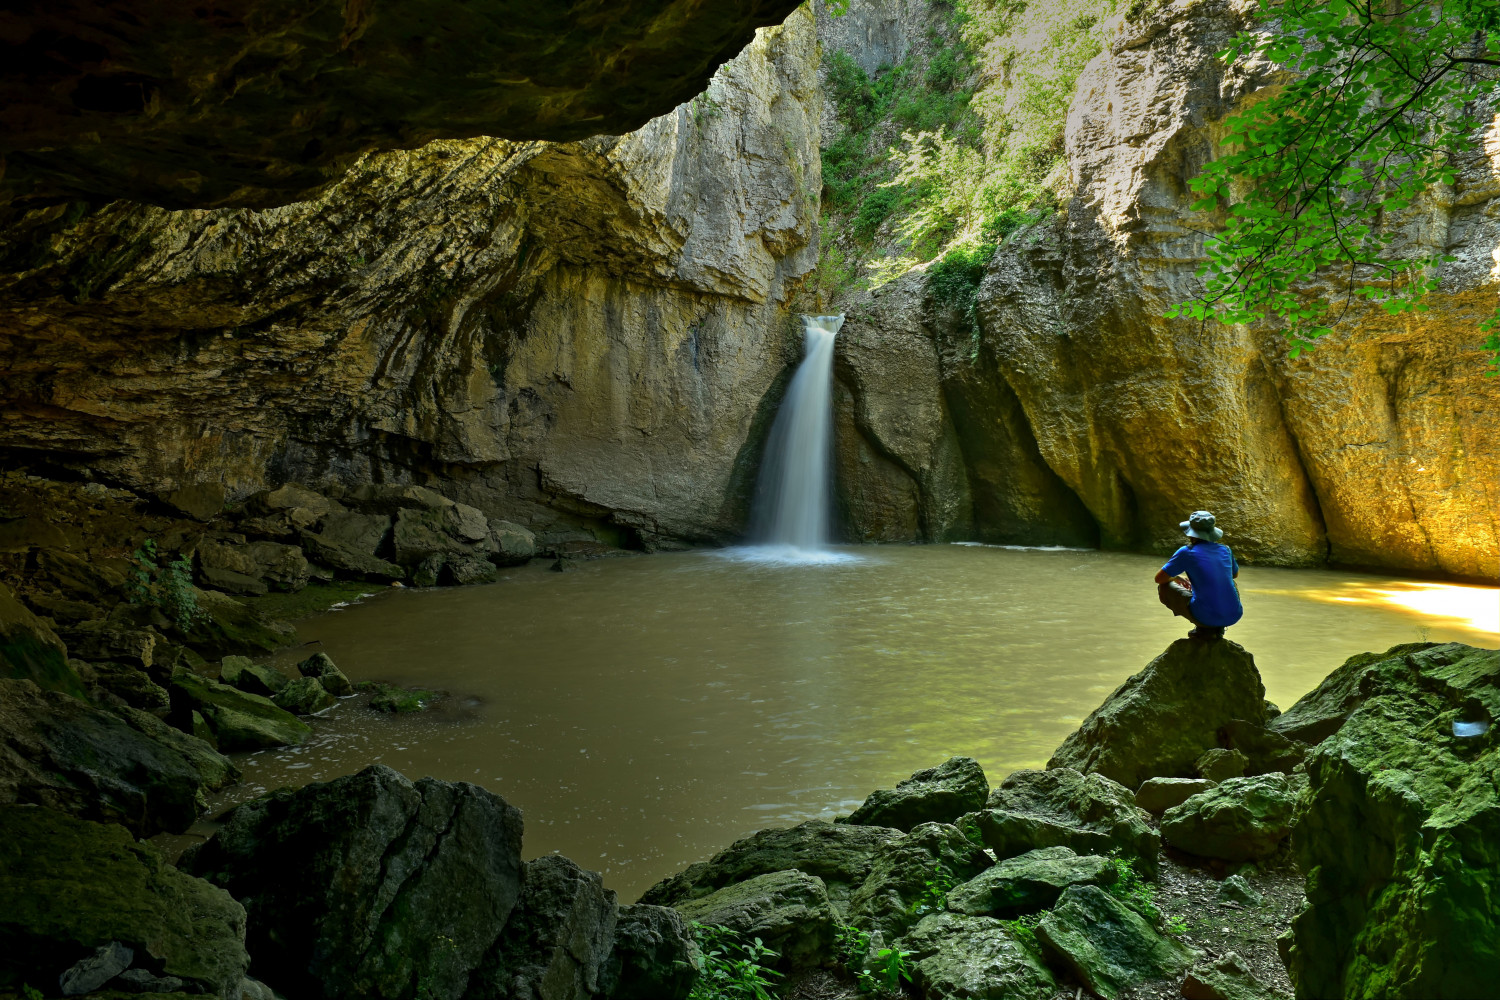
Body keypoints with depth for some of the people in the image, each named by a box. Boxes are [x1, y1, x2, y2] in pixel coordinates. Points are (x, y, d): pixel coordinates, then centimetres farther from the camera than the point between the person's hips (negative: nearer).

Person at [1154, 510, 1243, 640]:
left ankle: (1204, 628, 6)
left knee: (1164, 587, 14)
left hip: (1207, 617, -5)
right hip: (1233, 617, 5)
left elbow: (1159, 578, 4)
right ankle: (1217, 629, 16)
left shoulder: (1187, 552, -4)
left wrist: (1175, 578, 26)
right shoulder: (1225, 550, 10)